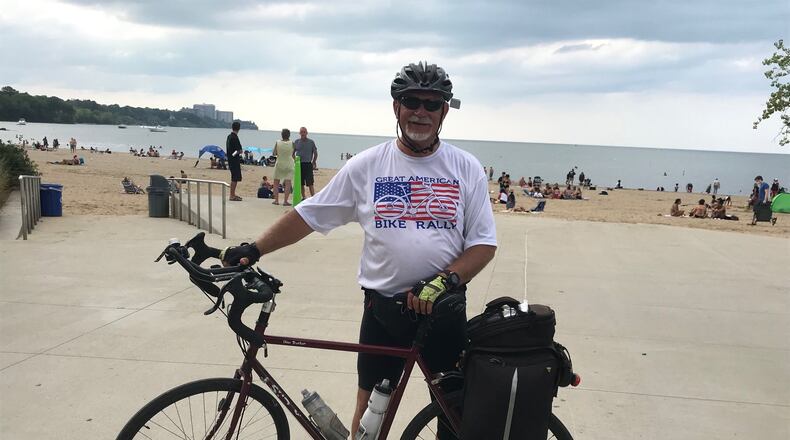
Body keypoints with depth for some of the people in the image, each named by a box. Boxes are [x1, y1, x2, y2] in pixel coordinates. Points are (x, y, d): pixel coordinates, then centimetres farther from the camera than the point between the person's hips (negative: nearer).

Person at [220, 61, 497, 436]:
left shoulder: (466, 168, -1)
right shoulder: (366, 166, -1)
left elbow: (483, 244, -3)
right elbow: (308, 215, 3)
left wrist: (443, 281, -19)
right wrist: (253, 250, -6)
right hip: (383, 308, 0)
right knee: (370, 408, 10)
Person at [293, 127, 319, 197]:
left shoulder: (311, 142, 3)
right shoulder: (296, 142, 9)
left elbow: (315, 153, 11)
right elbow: (293, 153, 17)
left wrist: (313, 162, 6)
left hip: (308, 164, -3)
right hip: (299, 164, 3)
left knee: (310, 183, -9)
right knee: (301, 183, 6)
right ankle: (304, 197, 16)